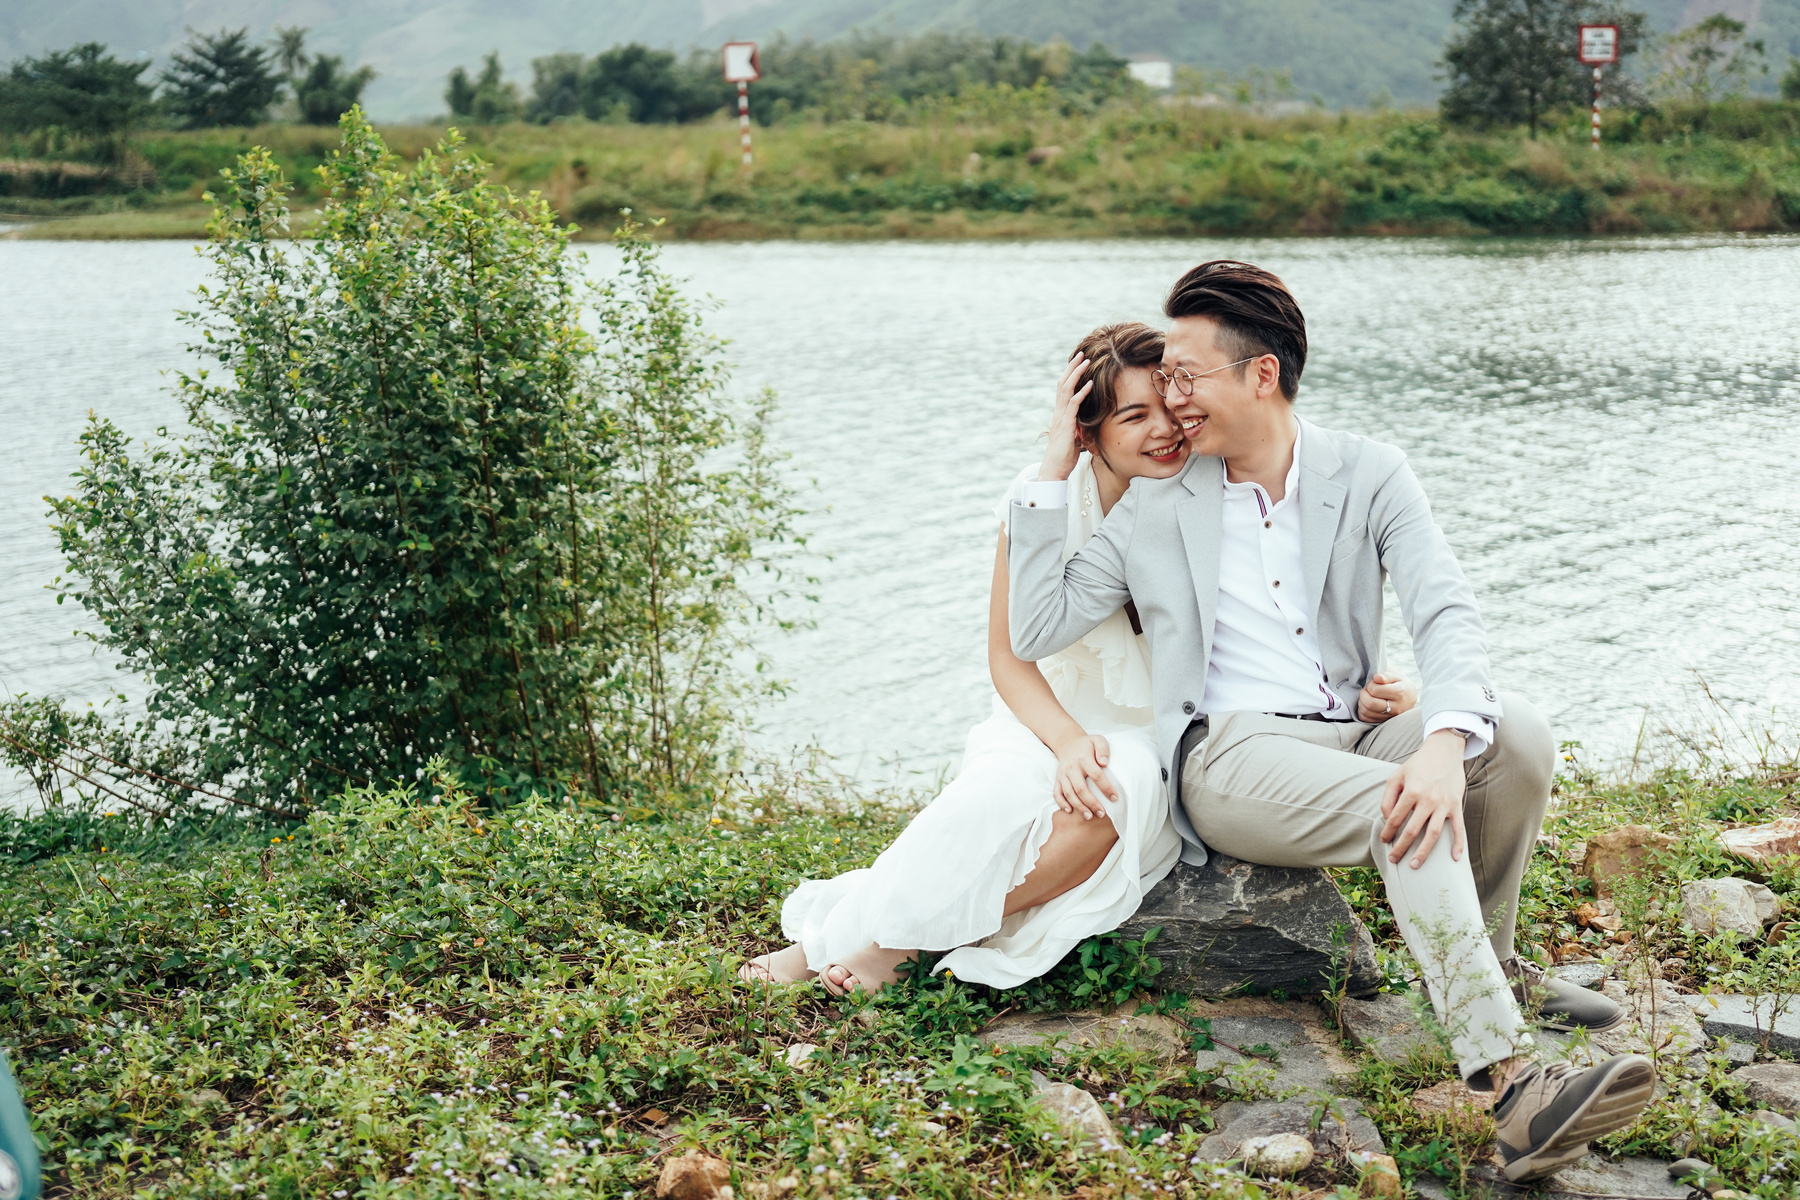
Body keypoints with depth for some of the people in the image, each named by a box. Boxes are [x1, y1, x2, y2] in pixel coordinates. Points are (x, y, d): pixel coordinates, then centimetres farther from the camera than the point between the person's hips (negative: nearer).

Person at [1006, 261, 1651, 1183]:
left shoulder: (1368, 476, 4)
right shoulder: (1154, 505, 5)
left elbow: (1446, 612, -10)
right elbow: (1036, 632, 0)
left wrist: (1445, 740, -31)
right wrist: (1053, 471, -4)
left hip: (1349, 741, 3)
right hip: (1229, 755, -3)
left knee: (1518, 735, -23)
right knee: (1402, 810, -32)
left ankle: (1487, 963, 2)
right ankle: (1513, 1087, -40)